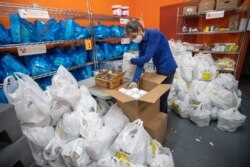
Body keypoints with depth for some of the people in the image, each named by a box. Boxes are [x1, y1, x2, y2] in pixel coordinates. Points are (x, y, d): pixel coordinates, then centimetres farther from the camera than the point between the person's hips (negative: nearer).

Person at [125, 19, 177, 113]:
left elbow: (147, 58, -28)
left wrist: (131, 61, -12)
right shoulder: (141, 42, 0)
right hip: (159, 69, 8)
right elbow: (141, 62, -6)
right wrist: (134, 81, -16)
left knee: (162, 97, 3)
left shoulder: (154, 34, -22)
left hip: (167, 68, -8)